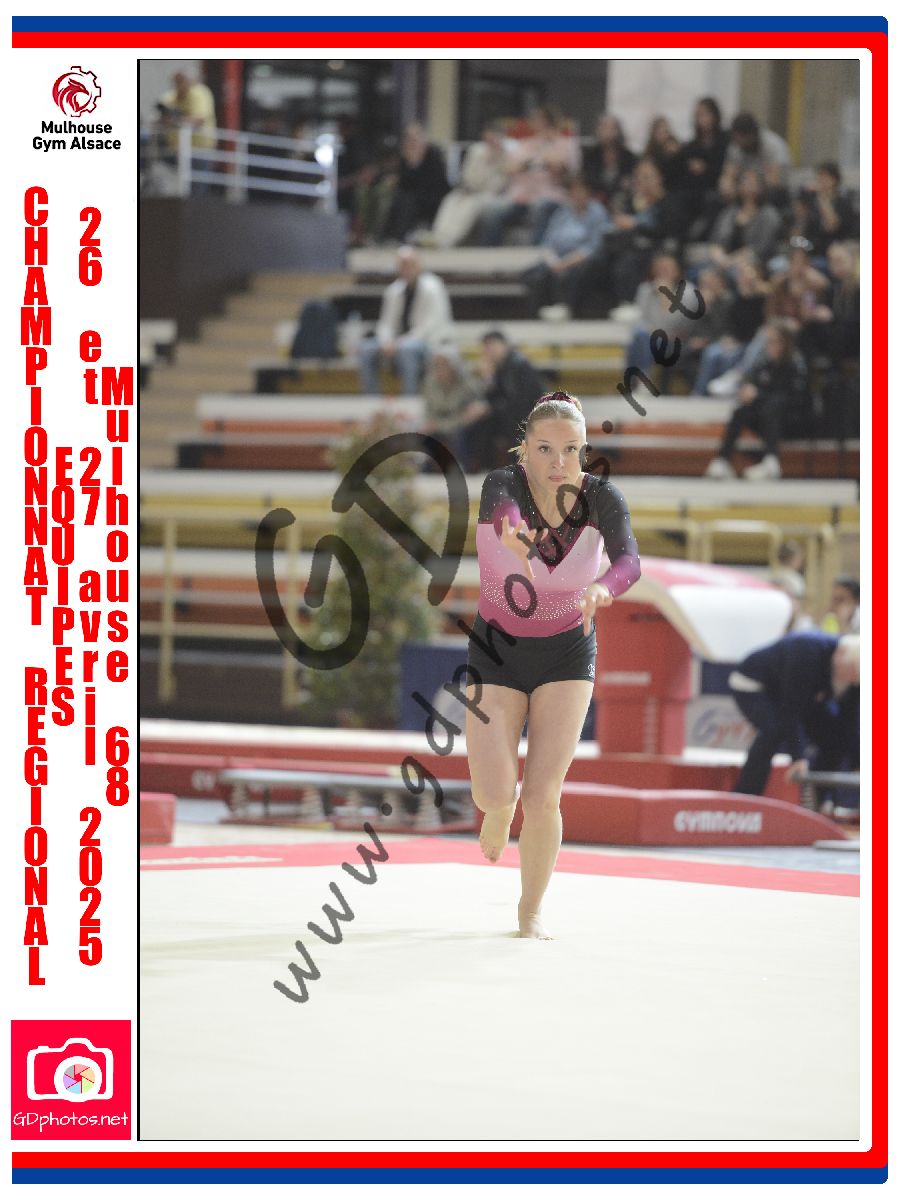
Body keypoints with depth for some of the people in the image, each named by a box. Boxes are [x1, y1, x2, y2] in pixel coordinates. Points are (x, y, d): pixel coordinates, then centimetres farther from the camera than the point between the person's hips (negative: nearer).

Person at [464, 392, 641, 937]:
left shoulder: (602, 498, -19)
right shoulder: (505, 484, -24)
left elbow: (628, 559, -36)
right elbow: (502, 508, -48)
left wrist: (602, 589, -59)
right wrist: (511, 532, -73)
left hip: (567, 653, 0)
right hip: (497, 650, 0)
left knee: (543, 798, -7)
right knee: (494, 795, -6)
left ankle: (532, 909, 16)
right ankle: (501, 807, 33)